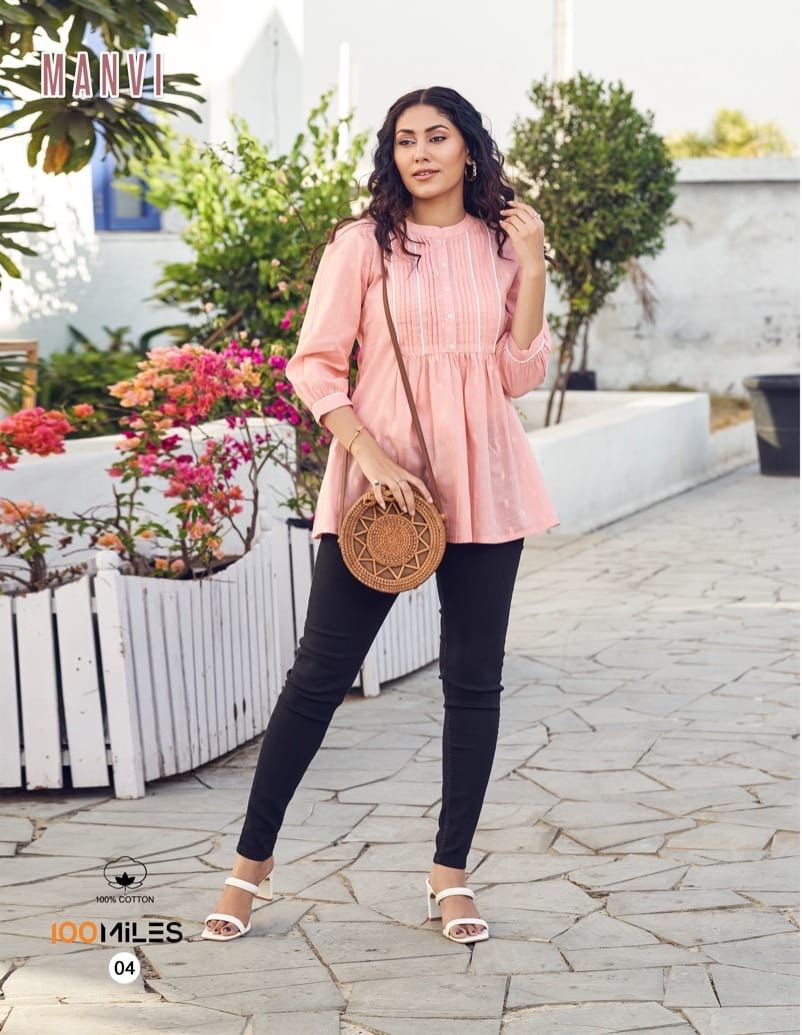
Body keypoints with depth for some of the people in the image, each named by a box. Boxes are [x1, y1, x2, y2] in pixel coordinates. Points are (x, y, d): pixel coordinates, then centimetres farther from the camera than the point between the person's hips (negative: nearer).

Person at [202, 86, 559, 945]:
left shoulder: (503, 244, 7)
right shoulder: (364, 243, -1)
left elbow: (519, 376, 3)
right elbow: (314, 365, -2)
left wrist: (533, 269, -5)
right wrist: (369, 452, -14)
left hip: (482, 485, 3)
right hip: (381, 481, -3)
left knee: (474, 682, 6)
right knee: (320, 672, 1)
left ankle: (450, 873, 19)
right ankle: (253, 858, 13)